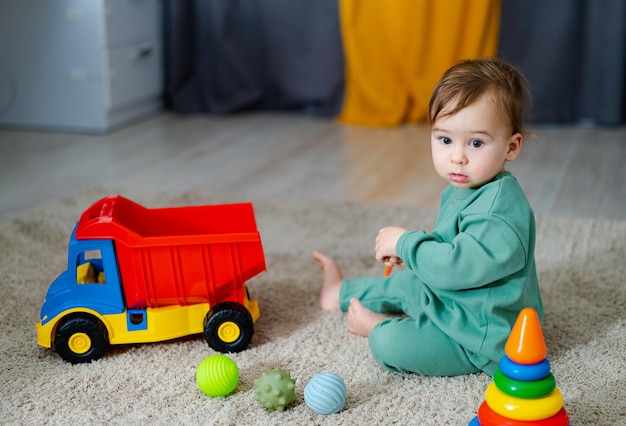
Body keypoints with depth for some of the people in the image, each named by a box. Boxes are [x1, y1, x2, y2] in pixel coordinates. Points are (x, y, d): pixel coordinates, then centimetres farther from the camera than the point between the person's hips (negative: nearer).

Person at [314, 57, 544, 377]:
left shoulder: (500, 206, -30)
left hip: (482, 336, -10)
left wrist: (405, 242, -24)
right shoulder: (462, 189, 2)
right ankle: (340, 293, 53)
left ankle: (380, 326, 13)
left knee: (390, 345, -21)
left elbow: (459, 264, -37)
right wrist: (410, 252, 4)